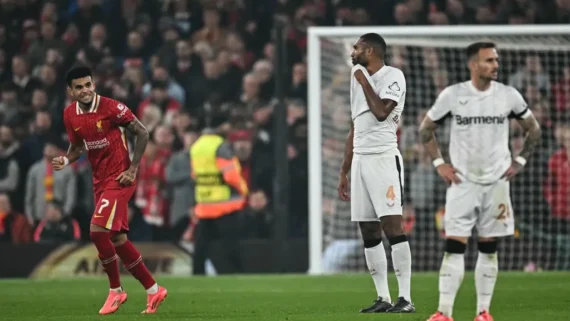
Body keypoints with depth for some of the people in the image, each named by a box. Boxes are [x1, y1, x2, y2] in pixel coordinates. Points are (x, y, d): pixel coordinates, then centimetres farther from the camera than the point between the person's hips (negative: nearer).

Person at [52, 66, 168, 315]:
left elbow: (142, 133, -9)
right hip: (100, 180, 7)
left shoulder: (111, 108, -16)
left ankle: (115, 290, 0)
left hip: (119, 178, -7)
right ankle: (153, 290, 21)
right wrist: (66, 160, -5)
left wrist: (133, 169, -12)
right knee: (117, 239, 8)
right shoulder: (70, 115, 2)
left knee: (98, 231, -17)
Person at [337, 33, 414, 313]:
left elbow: (381, 112, -20)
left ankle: (405, 298, -15)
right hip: (360, 161, 8)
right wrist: (344, 171, 21)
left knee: (392, 226, -14)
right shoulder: (359, 79, 19)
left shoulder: (393, 76, -4)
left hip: (384, 159, -8)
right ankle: (383, 298, 7)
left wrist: (364, 82, -6)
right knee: (369, 234, 4)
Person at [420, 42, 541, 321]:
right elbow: (425, 129, 8)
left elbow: (534, 130, 12)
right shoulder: (452, 95, -5)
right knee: (454, 247, -8)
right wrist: (439, 163, 1)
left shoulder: (509, 96, -2)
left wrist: (519, 162, 5)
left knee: (489, 248, 5)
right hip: (462, 181, -2)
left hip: (496, 182, 2)